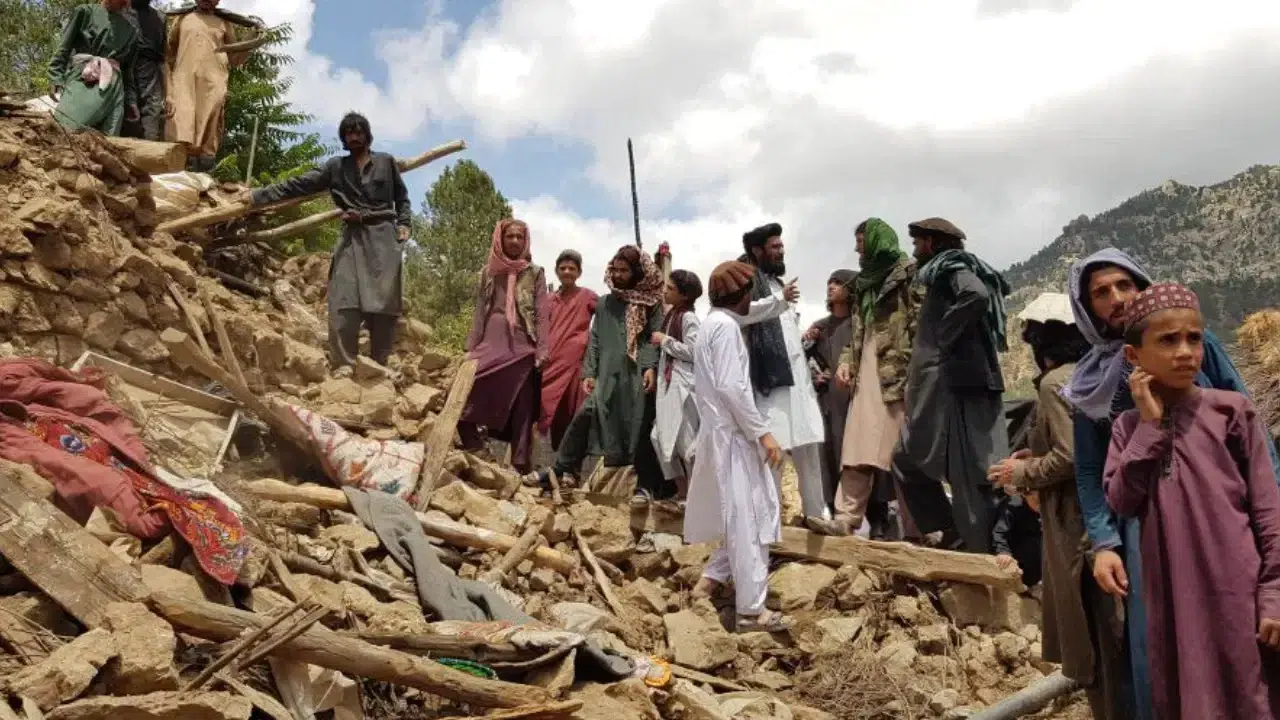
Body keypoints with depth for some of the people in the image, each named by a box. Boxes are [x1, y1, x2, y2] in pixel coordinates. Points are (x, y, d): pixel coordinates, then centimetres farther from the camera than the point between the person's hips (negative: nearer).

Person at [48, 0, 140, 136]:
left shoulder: (130, 31, 22)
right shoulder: (86, 12, 12)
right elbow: (63, 50, 7)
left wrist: (131, 102, 16)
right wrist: (57, 83, -5)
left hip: (113, 90, 3)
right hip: (82, 82, -3)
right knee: (63, 130, -22)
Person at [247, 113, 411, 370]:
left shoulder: (386, 162, 12)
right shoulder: (335, 167, 13)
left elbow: (401, 197, 19)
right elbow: (298, 184, 8)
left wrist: (404, 223, 2)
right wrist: (257, 196, 2)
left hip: (383, 236, -1)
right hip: (352, 238, 1)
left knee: (384, 302, -7)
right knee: (343, 302, -12)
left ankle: (379, 364, -2)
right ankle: (344, 364, -12)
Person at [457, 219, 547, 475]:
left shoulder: (535, 274, 7)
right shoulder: (488, 273, 13)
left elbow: (542, 315, 1)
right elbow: (479, 312, 14)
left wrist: (541, 352, -9)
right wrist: (471, 348, 8)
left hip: (522, 351, -2)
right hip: (490, 348, 2)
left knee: (521, 412, -1)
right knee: (464, 400, -9)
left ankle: (521, 468, 4)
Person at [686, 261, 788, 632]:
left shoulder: (714, 323, 17)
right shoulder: (726, 325, -14)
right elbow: (731, 386, -21)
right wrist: (763, 432, -18)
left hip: (725, 433, 10)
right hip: (732, 435, -10)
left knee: (751, 514, 16)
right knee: (749, 520, -6)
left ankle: (712, 578, 21)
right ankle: (751, 611, -1)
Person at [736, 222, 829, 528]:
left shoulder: (777, 282, 25)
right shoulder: (748, 276, -2)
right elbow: (741, 311, -22)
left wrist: (805, 338, 17)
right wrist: (780, 300, -25)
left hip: (796, 376, 9)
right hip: (770, 377, -9)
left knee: (808, 447, 9)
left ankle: (817, 512, 15)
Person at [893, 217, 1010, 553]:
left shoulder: (950, 265, -5)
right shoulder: (946, 272, 22)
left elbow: (976, 296, -26)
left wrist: (943, 338, -16)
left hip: (957, 384, -10)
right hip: (948, 384, 10)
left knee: (969, 474, -7)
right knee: (908, 459, 12)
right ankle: (953, 537, 13)